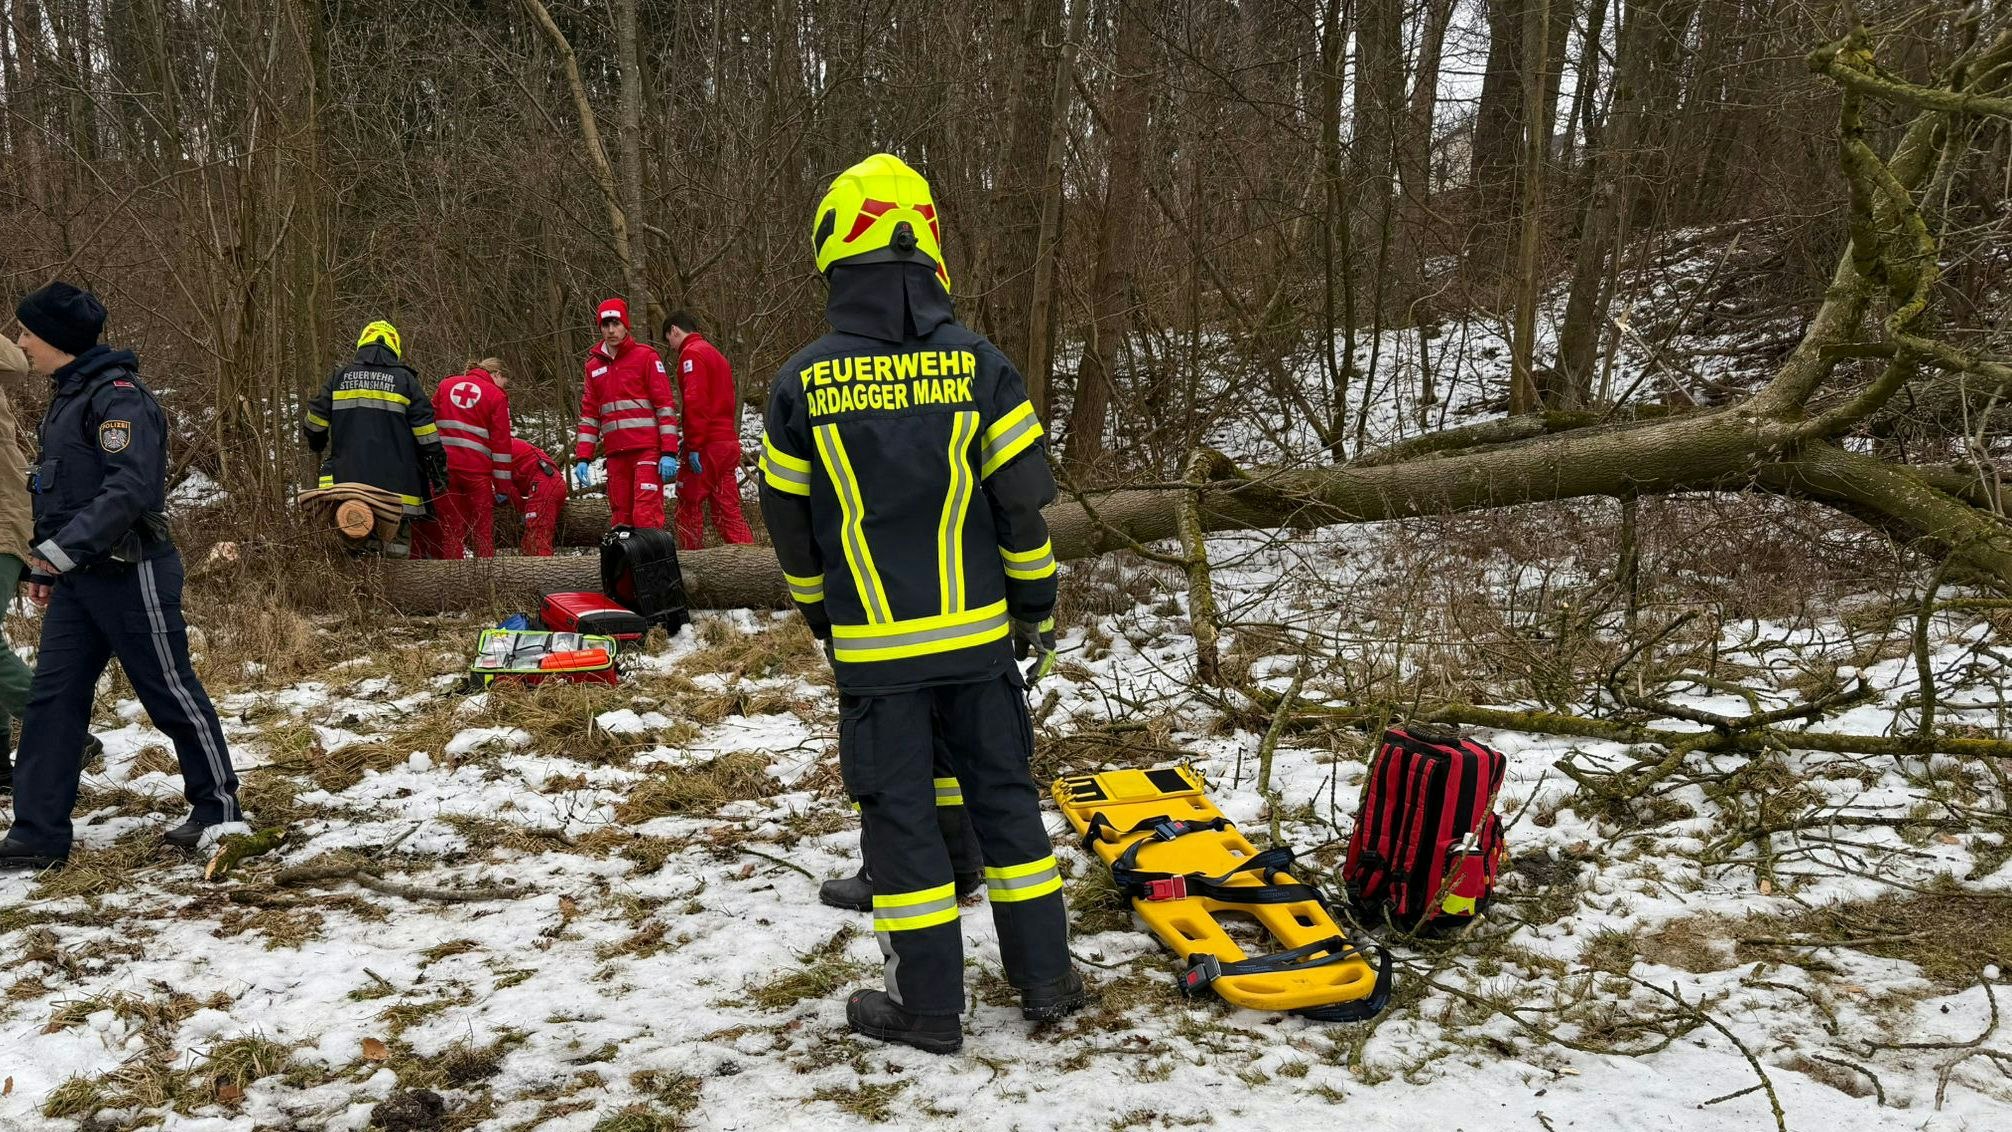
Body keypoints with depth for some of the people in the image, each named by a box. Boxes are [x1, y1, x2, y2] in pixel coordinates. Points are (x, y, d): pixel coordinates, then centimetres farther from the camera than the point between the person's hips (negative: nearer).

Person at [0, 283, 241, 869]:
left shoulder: (119, 395, -15)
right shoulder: (69, 396, 15)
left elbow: (130, 489, -25)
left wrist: (64, 547, -29)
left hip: (129, 574, -9)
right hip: (76, 579, 9)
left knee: (171, 692, 2)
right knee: (52, 698, 6)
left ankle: (218, 807, 17)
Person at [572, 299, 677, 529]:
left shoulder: (645, 356, 1)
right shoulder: (594, 366, 16)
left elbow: (665, 405, -4)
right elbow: (588, 415, 17)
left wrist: (669, 453, -12)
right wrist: (582, 458, 8)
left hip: (646, 450, -5)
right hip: (615, 453, 5)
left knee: (646, 517, -14)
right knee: (620, 519, 5)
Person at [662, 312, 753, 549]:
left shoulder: (691, 353, -6)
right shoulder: (715, 354, 22)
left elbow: (696, 401, -17)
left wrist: (693, 446, -19)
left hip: (706, 447, -8)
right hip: (728, 442, 8)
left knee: (689, 505, -1)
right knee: (728, 508, 7)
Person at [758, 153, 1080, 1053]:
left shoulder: (803, 382, -6)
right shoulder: (979, 366, -6)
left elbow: (790, 522, 2)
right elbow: (1023, 503, -4)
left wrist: (824, 618, 17)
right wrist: (1036, 609, 8)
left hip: (873, 645, -1)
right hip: (977, 635, 2)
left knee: (900, 813, 7)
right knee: (1004, 796, 14)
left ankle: (929, 1007, 15)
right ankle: (1045, 979, 22)